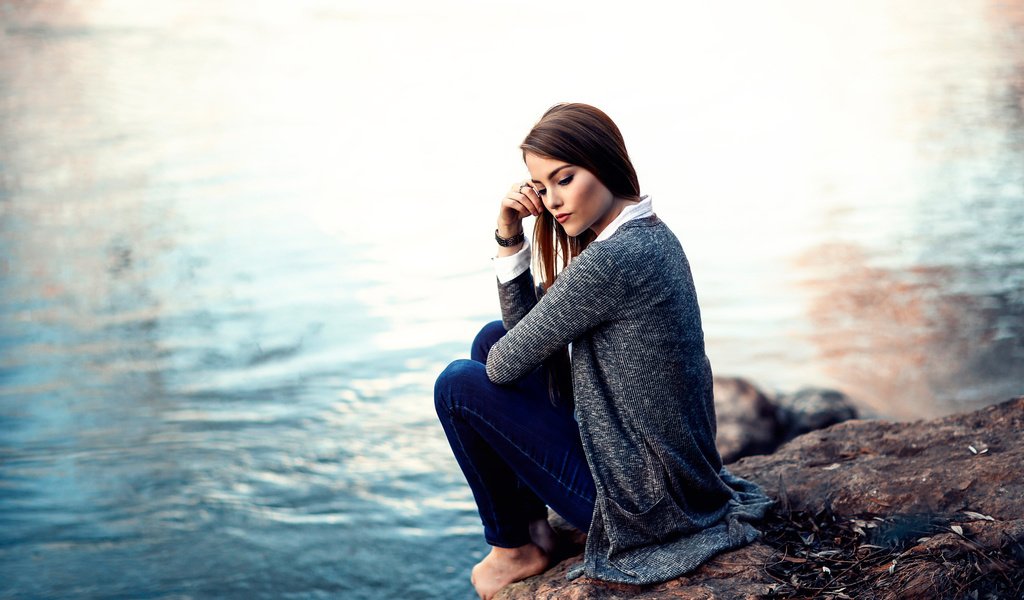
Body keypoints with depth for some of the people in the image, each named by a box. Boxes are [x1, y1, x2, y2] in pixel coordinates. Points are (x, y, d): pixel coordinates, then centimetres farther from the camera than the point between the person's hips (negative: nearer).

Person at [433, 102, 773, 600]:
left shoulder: (611, 260, -27)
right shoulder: (649, 236, 4)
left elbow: (508, 365, -17)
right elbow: (524, 327, 8)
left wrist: (496, 360, 7)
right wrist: (510, 237, -5)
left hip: (643, 502, -10)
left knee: (459, 385, -3)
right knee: (491, 336, 13)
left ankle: (514, 549, 16)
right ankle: (531, 521, 22)